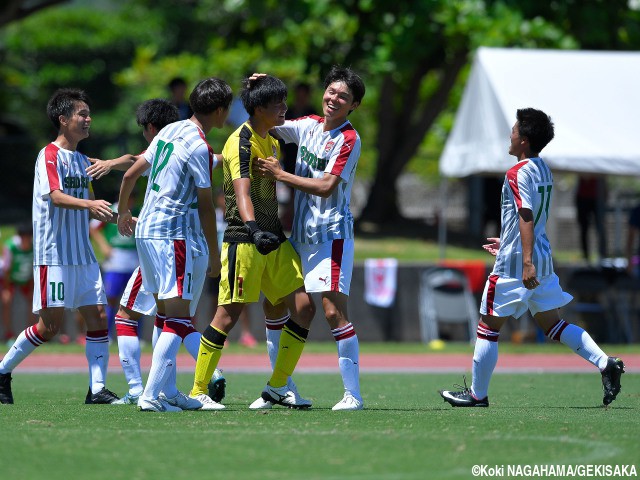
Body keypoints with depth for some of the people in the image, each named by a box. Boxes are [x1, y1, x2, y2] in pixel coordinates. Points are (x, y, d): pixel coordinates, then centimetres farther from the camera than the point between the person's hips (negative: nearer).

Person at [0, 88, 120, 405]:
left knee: (98, 317, -2)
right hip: (53, 255, -8)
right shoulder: (50, 155, -7)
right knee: (50, 325, -6)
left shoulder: (82, 161, 17)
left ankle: (97, 388, -1)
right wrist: (90, 204, -39)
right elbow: (56, 196, -23)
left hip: (83, 256, 8)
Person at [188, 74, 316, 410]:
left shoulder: (272, 142, 15)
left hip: (273, 240, 9)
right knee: (229, 314, -8)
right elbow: (242, 189, -28)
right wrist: (253, 228, -42)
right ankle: (197, 391, 1)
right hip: (244, 242, -9)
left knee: (303, 306, 0)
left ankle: (279, 386, 9)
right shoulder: (242, 141, -13)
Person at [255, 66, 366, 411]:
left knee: (334, 311, -13)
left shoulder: (348, 139, -8)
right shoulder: (308, 126, 11)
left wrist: (279, 174, -14)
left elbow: (326, 187, -16)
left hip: (331, 233, -7)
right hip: (300, 233, 7)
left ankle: (353, 393, -11)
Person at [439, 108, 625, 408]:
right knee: (553, 325, 11)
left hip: (514, 264, -9)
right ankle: (605, 364, -5)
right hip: (542, 261, 9)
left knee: (488, 327, 3)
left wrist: (527, 262, -31)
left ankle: (477, 394, 9)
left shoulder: (518, 172, -15)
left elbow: (527, 216, -25)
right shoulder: (544, 170, 12)